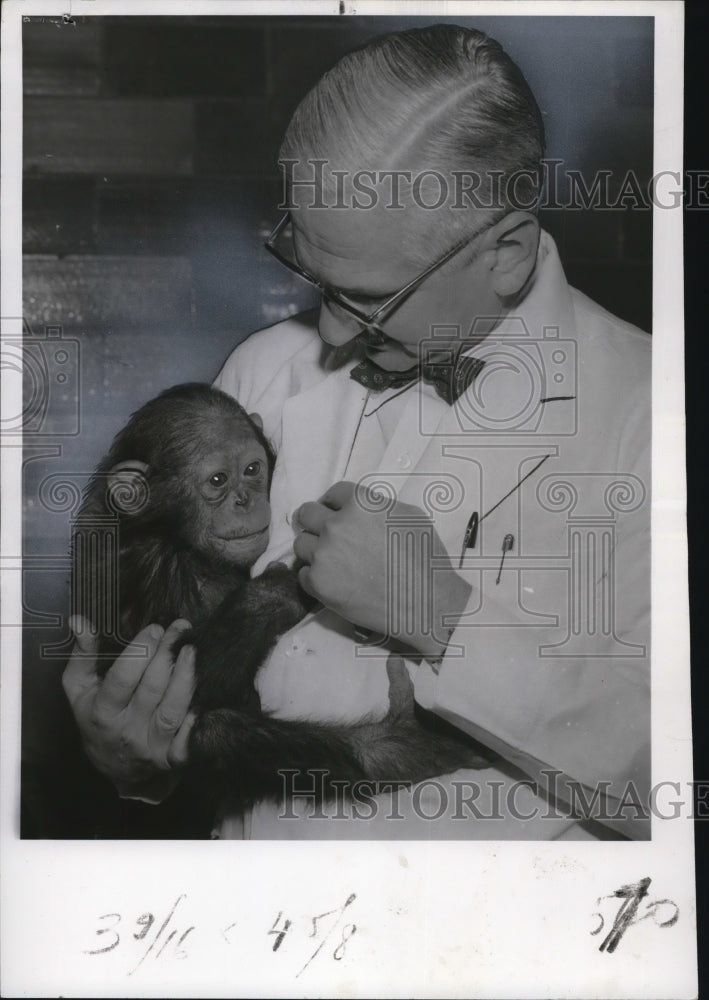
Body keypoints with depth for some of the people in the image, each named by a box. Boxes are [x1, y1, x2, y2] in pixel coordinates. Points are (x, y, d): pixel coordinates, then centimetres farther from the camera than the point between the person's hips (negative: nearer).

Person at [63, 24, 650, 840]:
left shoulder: (639, 408, -9)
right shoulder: (266, 368, 4)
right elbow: (173, 622, 10)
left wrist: (443, 613, -17)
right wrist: (129, 760, -8)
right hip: (252, 839, 2)